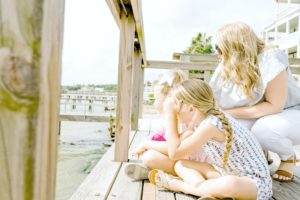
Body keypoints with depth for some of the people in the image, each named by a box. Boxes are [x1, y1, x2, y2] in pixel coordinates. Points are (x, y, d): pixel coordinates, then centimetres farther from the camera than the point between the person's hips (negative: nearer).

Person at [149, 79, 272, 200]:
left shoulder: (210, 125, -28)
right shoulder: (211, 118, 1)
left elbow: (174, 153, -21)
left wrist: (170, 115, -18)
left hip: (255, 182, -8)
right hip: (229, 174, 8)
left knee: (230, 184, -42)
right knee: (180, 165, 2)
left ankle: (177, 185, -20)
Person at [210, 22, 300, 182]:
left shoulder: (269, 59, -28)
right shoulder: (225, 68, -13)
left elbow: (275, 106, -29)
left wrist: (230, 112, -30)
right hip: (259, 117, 5)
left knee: (263, 129, -35)